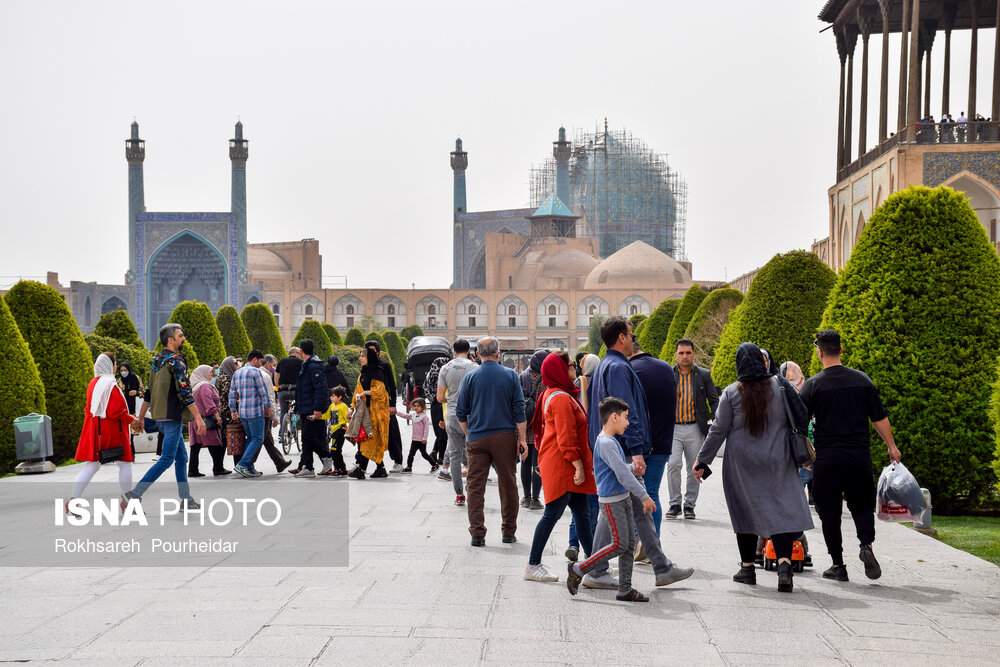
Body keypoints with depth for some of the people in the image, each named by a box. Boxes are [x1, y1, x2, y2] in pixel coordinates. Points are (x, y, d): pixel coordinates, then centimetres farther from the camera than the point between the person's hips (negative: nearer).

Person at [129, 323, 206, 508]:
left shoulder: (156, 361, 12)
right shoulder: (176, 361, -14)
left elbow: (148, 392, 17)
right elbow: (185, 391, -19)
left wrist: (141, 417, 23)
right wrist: (198, 418, -19)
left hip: (160, 416, 9)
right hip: (172, 417, -9)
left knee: (181, 457, 14)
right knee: (167, 459, -5)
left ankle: (186, 499, 16)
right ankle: (135, 494, -7)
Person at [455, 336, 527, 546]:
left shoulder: (470, 377, 1)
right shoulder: (510, 375, 0)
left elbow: (461, 412, 4)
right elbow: (519, 410, -1)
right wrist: (522, 439, 3)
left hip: (477, 439, 0)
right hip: (505, 436, 0)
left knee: (476, 486, 4)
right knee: (508, 485, 10)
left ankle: (477, 533, -1)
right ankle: (508, 532, 15)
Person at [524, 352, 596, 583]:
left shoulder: (553, 394, 17)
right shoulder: (561, 399, -17)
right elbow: (566, 437, -21)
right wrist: (578, 465, -20)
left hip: (566, 468, 11)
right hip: (562, 466, -11)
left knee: (582, 514, 11)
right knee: (552, 514, -5)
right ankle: (533, 567, 1)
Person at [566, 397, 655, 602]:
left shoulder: (611, 441, 14)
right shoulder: (606, 443, -18)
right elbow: (623, 475, -21)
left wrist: (633, 468, 17)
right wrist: (644, 496, -17)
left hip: (623, 498, 10)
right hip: (611, 501, -10)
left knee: (630, 543, 8)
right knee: (619, 544, -8)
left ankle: (625, 589, 13)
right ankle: (578, 570, 2)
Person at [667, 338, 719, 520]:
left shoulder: (704, 375, 5)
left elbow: (714, 400, 7)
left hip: (695, 428, 1)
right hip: (673, 428, -1)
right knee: (673, 464, -12)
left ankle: (689, 505, 15)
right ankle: (674, 504, 0)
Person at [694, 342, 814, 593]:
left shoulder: (731, 393, -6)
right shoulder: (780, 386, -3)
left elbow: (718, 431, -4)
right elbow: (800, 421, 2)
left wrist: (702, 461, 5)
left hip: (742, 464, 0)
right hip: (778, 461, 0)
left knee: (746, 511, 11)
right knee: (782, 509, -2)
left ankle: (747, 567, 17)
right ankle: (784, 562, -20)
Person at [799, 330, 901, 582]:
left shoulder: (813, 385, -6)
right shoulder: (862, 380, 3)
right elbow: (880, 418, 6)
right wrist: (891, 446, 17)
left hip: (827, 459, -2)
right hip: (860, 456, 2)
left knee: (830, 513, 7)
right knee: (862, 505, 17)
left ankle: (838, 565, 7)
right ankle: (866, 544, -7)